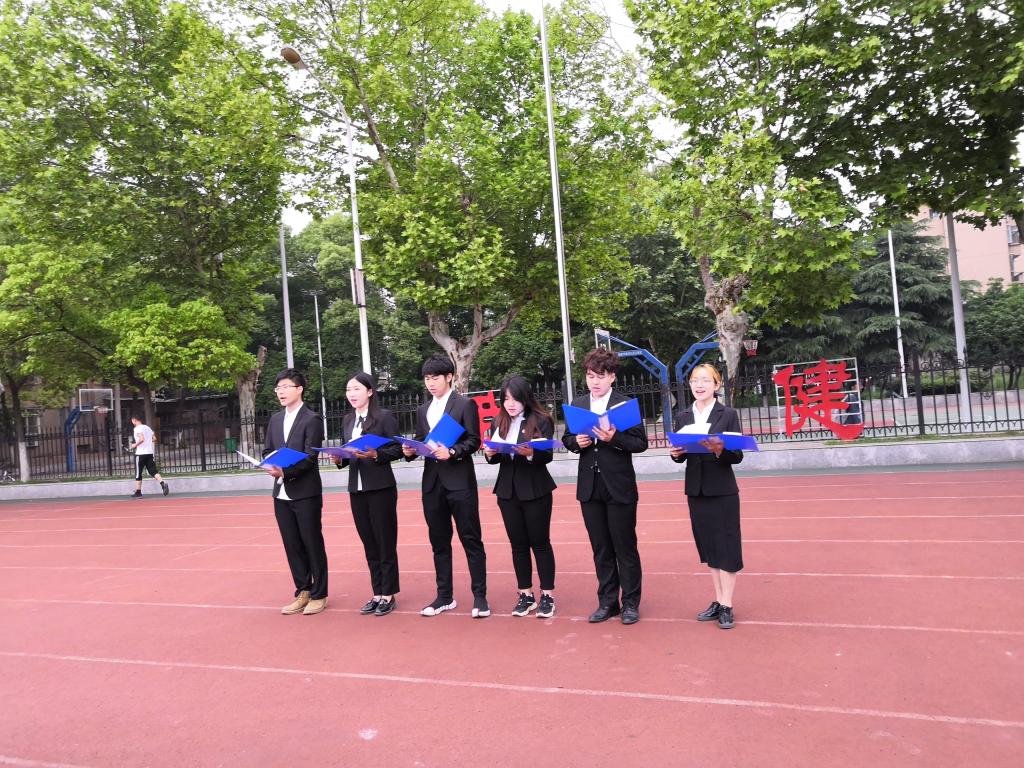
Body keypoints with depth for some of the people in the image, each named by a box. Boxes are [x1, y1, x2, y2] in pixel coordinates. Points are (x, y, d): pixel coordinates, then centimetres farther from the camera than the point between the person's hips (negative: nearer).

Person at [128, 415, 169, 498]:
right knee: (153, 471, 1)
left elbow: (142, 439, -22)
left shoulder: (137, 428, -8)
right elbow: (154, 439, 14)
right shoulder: (147, 428, 15)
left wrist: (135, 445, -8)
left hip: (140, 454, -6)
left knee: (138, 474, 6)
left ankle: (138, 492, 12)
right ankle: (163, 484, -22)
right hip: (149, 453, 6)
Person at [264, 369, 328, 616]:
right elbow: (268, 450, 15)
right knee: (292, 546, 12)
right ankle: (302, 593, 24)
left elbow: (310, 457, -14)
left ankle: (318, 595, 14)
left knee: (313, 545, 3)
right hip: (282, 494, 6)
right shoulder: (275, 419, 13)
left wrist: (285, 471, -26)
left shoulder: (312, 420, -8)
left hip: (305, 493, -6)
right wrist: (271, 466, -6)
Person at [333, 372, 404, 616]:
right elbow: (347, 452, 15)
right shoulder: (347, 420, 12)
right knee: (369, 544, 11)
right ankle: (377, 593, 21)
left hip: (381, 488, -6)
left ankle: (388, 595, 12)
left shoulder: (384, 416, -6)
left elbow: (397, 449, -8)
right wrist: (339, 459, -6)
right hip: (356, 489, 6)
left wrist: (375, 454, -22)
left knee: (385, 543, 2)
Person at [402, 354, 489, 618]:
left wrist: (452, 452, -22)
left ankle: (479, 596, 8)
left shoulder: (465, 404, -1)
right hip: (432, 483, 6)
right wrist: (410, 450, -6)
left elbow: (473, 440, -7)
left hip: (460, 482, -6)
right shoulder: (423, 410, 16)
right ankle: (444, 596, 22)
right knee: (439, 542, 12)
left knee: (471, 540, 0)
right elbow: (420, 443, 15)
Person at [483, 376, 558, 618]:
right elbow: (495, 457, 11)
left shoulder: (541, 420, -7)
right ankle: (526, 595, 21)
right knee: (518, 544, 10)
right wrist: (490, 454, -11)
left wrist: (531, 453, -31)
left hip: (535, 490, -4)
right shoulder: (498, 422, 8)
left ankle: (547, 595, 14)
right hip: (507, 491, 5)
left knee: (540, 542, 3)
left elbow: (547, 455, -12)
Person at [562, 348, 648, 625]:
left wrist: (614, 439, -23)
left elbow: (641, 443, -7)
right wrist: (577, 441, -8)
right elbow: (567, 438, 13)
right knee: (601, 549, 13)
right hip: (589, 487, 4)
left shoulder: (626, 404, -6)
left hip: (619, 487, -4)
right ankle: (607, 602, 25)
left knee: (625, 547, 6)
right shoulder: (577, 405, 6)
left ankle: (630, 603, 20)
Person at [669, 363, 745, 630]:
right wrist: (676, 454, -15)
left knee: (727, 546, 2)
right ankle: (718, 602, 24)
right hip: (696, 490, 4)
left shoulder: (728, 415, -6)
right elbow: (681, 456, 8)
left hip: (723, 490, -4)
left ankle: (727, 606, 10)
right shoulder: (683, 416, 5)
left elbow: (738, 456, -10)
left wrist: (720, 449, -29)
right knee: (708, 546, 12)